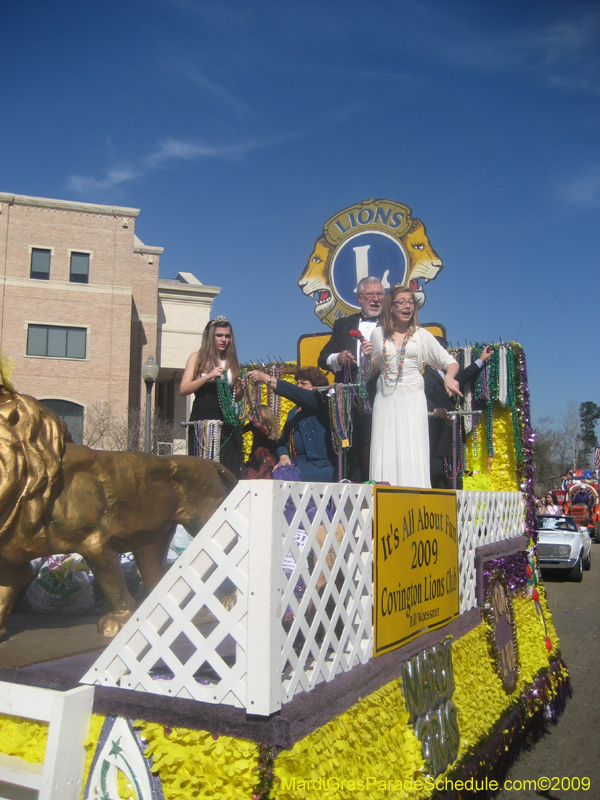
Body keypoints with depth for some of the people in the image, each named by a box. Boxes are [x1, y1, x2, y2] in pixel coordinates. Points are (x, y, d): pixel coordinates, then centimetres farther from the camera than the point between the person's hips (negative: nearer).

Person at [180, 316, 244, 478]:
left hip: (227, 422, 3)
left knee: (229, 471, -3)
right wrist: (208, 376, -14)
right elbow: (184, 389, -4)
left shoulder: (231, 361, 16)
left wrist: (241, 388, -1)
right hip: (202, 421, -3)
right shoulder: (197, 358, 8)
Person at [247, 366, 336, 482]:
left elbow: (295, 393, -16)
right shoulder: (294, 412, 22)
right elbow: (283, 439, 14)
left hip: (318, 466, -6)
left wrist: (266, 378, -22)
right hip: (295, 464, 6)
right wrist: (283, 456, -8)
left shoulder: (321, 401, 1)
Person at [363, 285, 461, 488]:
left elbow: (451, 361, 4)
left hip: (412, 397, -1)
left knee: (412, 451, -6)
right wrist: (366, 356, -3)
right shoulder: (378, 334, 10)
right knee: (385, 452, 0)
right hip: (385, 399, 2)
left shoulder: (421, 334, 5)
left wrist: (449, 377, -17)